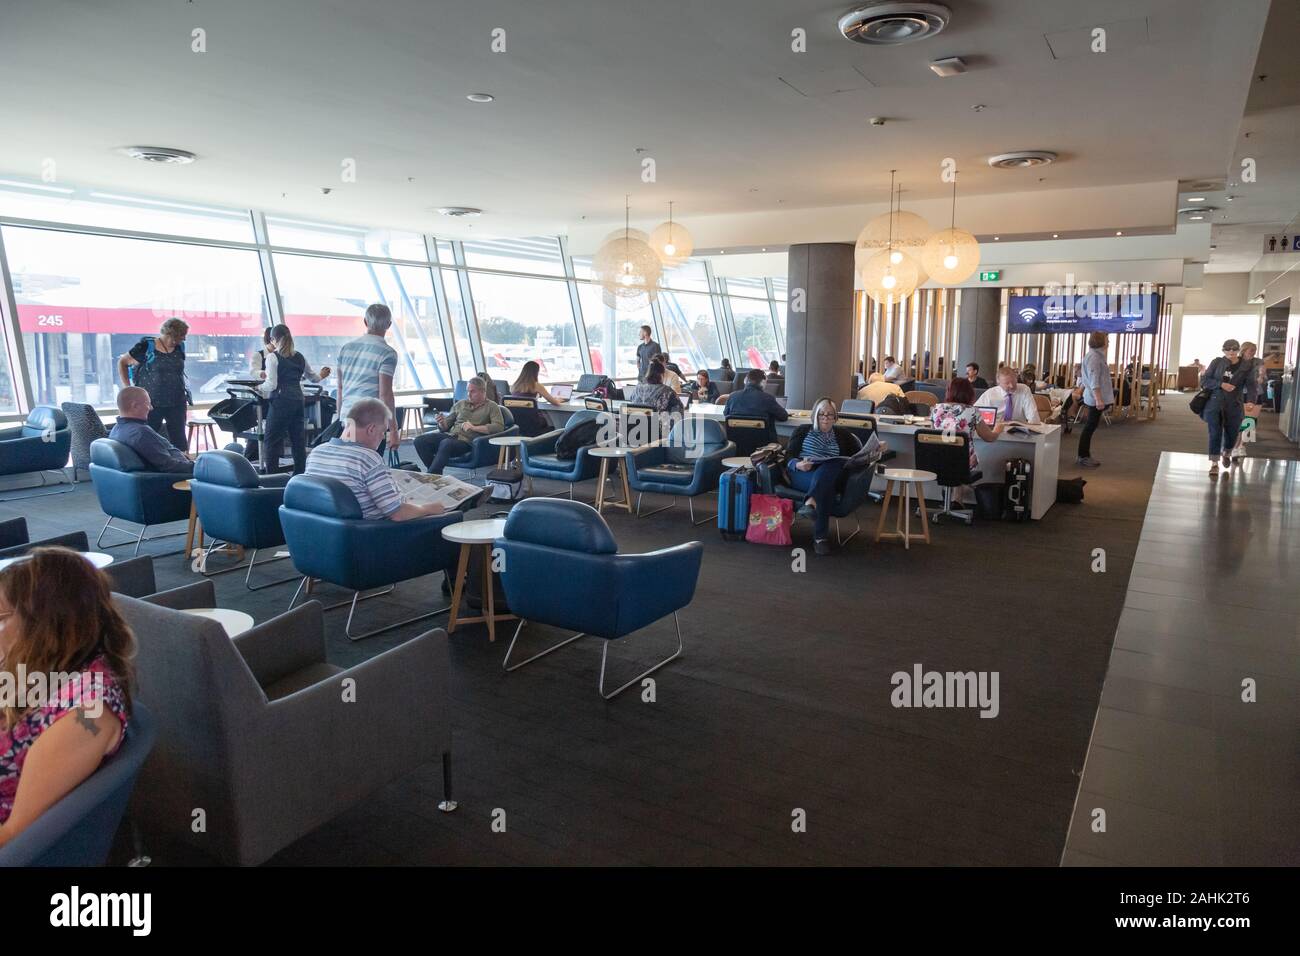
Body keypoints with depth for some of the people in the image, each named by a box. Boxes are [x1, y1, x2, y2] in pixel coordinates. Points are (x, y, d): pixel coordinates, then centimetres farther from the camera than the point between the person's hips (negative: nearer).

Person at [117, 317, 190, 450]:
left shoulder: (180, 347, 7)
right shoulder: (146, 346, -6)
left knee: (179, 439, 4)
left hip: (177, 403, 4)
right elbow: (122, 363, 4)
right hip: (152, 403, -4)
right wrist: (127, 388, -2)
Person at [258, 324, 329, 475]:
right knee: (298, 439, 9)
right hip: (299, 400, 6)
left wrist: (259, 388, 8)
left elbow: (271, 385, -12)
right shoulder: (300, 356, 11)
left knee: (272, 440, 0)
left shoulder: (272, 357, -6)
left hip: (281, 401, -6)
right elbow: (312, 377, 26)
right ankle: (300, 473, 12)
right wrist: (321, 376, 47)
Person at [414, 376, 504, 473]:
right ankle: (436, 474, -11)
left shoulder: (491, 406, 7)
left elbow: (499, 427, -9)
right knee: (420, 440, -18)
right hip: (450, 435, 6)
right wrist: (441, 423, -4)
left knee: (446, 443, -37)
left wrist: (474, 427, -12)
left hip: (467, 441, -6)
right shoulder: (461, 404, 21)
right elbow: (445, 426, 22)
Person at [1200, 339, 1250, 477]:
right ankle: (1214, 464, -2)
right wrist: (1221, 384, -16)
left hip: (1234, 407, 1)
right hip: (1214, 404, -1)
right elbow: (1204, 380, -2)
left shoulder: (1247, 366, 0)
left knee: (1231, 434, 14)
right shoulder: (1217, 362, 0)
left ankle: (1227, 454, 44)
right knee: (1215, 434, -6)